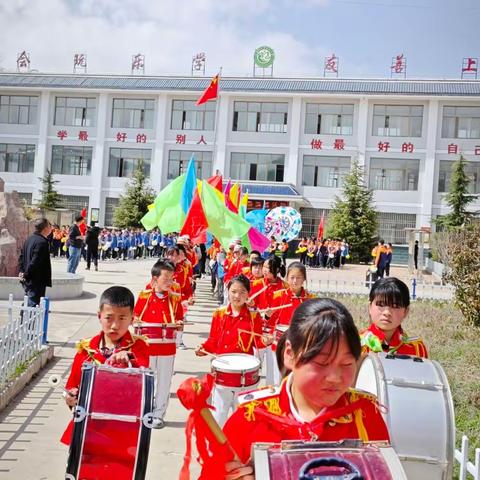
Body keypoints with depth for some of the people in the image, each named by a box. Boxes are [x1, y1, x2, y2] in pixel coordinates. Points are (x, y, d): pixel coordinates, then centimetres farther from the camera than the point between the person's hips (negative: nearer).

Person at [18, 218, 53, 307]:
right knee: (33, 303, -5)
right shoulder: (42, 242, -20)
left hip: (27, 280, 9)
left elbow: (21, 256, 15)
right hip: (37, 281, -9)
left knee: (28, 302, 20)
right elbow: (35, 262, -24)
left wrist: (21, 271, 11)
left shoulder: (29, 239, 10)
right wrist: (26, 275, -16)